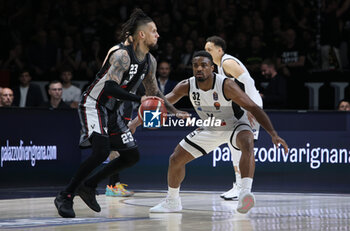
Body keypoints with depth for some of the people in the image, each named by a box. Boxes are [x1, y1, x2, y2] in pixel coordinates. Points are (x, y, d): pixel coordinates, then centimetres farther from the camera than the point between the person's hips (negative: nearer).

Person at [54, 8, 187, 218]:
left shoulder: (150, 61, 5)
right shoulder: (122, 55, -22)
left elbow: (154, 93, 20)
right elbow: (110, 87, -34)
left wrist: (175, 111, 18)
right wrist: (139, 100, -39)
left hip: (113, 112, 9)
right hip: (94, 105, -9)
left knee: (132, 156, 8)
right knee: (101, 151, -27)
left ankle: (88, 186, 18)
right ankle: (65, 196, -17)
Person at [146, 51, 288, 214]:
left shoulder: (226, 85, -30)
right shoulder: (187, 86, -18)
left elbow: (253, 108, -29)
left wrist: (273, 134, -36)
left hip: (235, 125, -5)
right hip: (210, 129, 5)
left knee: (248, 144, -38)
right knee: (175, 159, 4)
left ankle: (245, 194, -51)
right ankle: (172, 202, 27)